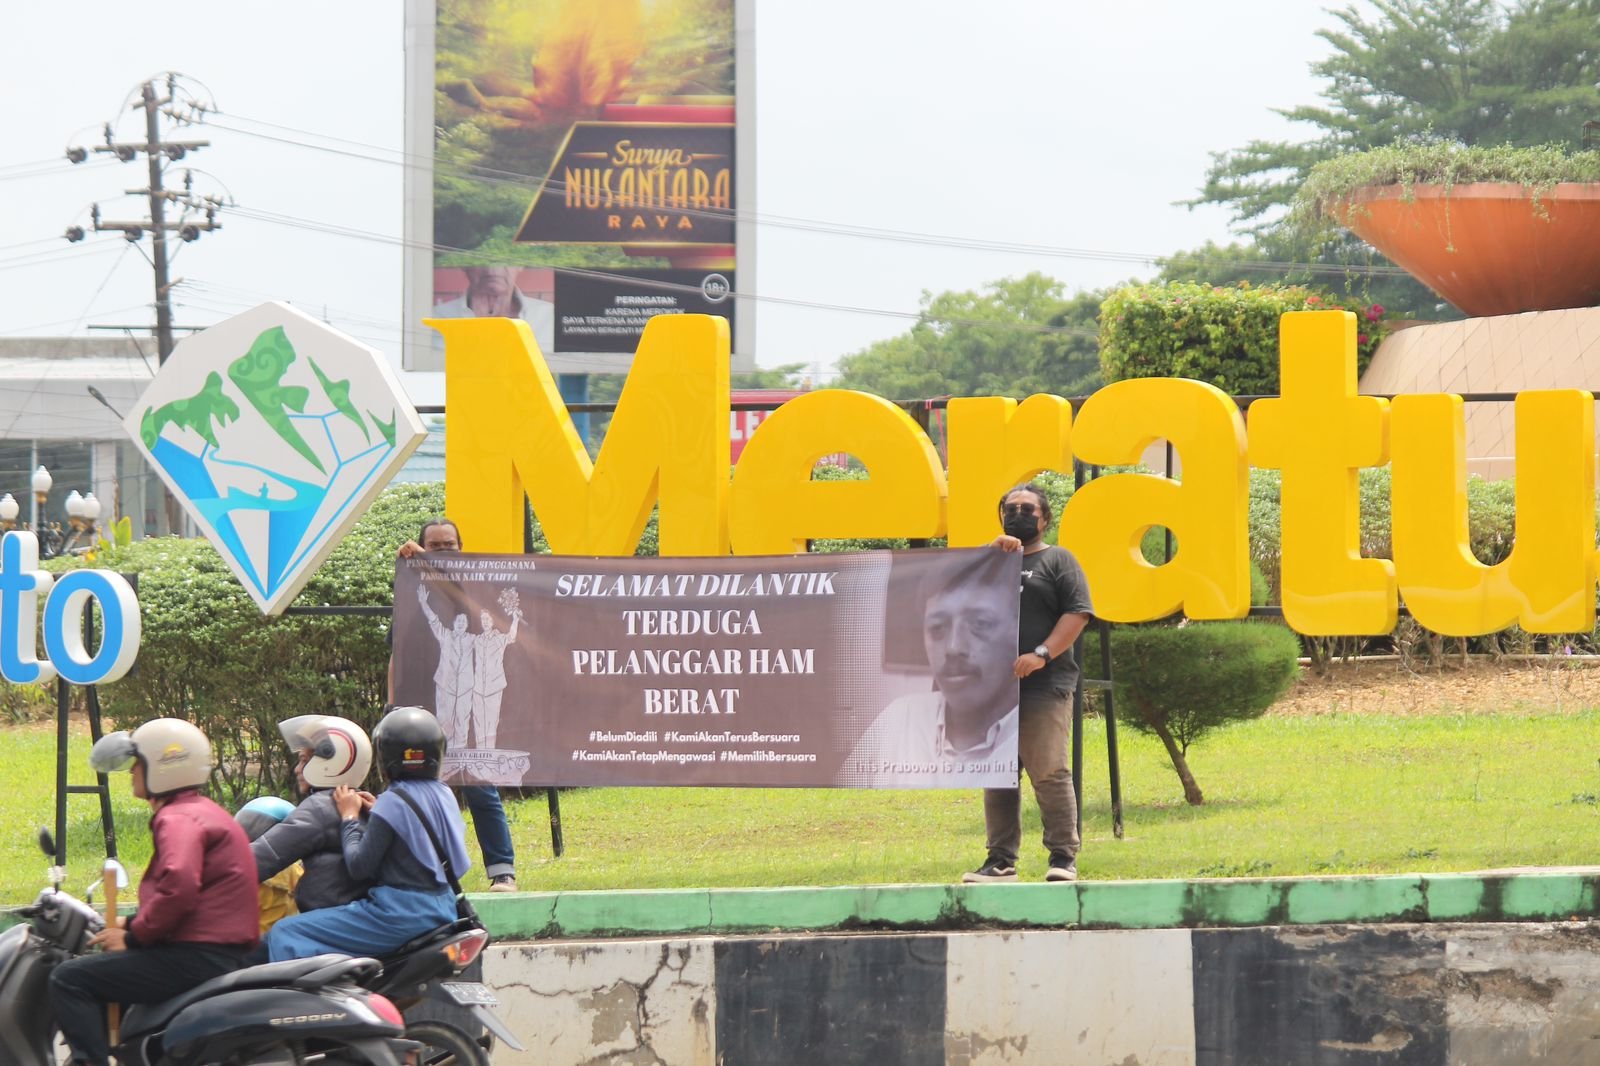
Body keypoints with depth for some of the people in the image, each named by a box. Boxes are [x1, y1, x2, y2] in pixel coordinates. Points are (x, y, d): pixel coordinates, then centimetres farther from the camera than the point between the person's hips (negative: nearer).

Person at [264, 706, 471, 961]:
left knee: (285, 934, -8)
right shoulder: (443, 795, 9)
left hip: (402, 913, -9)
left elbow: (359, 866, -14)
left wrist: (349, 818, 0)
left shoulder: (393, 802, -16)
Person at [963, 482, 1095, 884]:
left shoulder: (1057, 560, 7)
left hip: (1044, 686, -5)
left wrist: (1042, 654, -15)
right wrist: (995, 554, -7)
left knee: (1050, 773, -9)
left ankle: (1064, 857, -5)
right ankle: (1001, 859, 10)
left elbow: (1077, 614, -4)